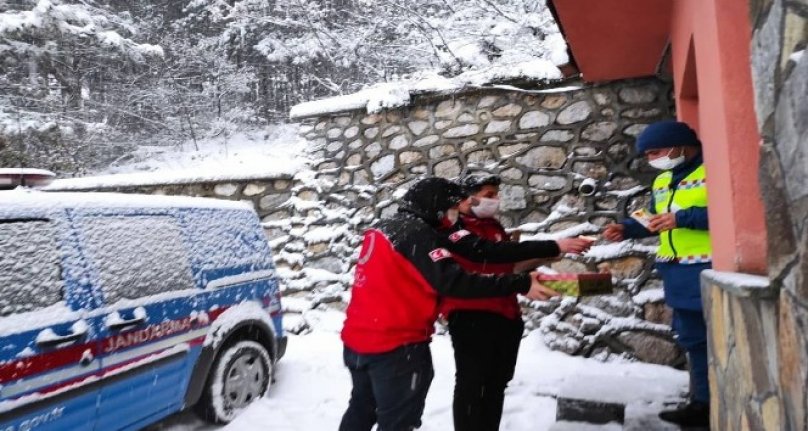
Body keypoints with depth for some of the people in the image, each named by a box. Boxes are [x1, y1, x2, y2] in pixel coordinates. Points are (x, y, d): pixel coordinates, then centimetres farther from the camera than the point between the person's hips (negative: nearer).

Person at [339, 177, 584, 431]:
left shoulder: (384, 228, 8)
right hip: (395, 345, -9)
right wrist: (521, 284, -27)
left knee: (362, 410, 25)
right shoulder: (417, 233, -18)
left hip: (357, 341, 9)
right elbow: (453, 282, -29)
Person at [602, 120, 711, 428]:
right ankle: (704, 403, 25)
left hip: (710, 270, -8)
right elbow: (656, 221, 22)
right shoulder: (661, 182, 18)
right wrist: (626, 229, 5)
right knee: (693, 339, 14)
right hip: (679, 274, 8)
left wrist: (682, 218, -24)